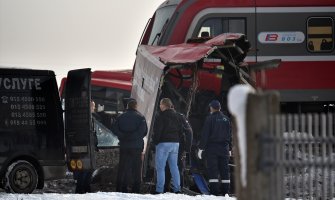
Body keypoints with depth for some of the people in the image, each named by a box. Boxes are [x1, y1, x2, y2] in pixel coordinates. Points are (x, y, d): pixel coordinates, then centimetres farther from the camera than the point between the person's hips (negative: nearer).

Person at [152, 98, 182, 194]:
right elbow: (180, 130, 17)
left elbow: (158, 131, -15)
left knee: (160, 167, -3)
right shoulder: (176, 116, 12)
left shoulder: (161, 117, -12)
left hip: (164, 143, -7)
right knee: (174, 166, 11)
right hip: (175, 143, 7)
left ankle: (159, 189, -8)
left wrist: (155, 141, -3)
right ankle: (177, 188, 7)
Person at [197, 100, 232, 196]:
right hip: (224, 148, 5)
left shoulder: (210, 118, -7)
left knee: (212, 170, -4)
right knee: (224, 170, 7)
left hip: (212, 148, -5)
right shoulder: (226, 119, 8)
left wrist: (201, 148, -6)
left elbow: (204, 134, -10)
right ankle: (225, 190, 6)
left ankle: (214, 190, -10)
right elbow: (230, 134, 14)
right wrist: (229, 149, 21)